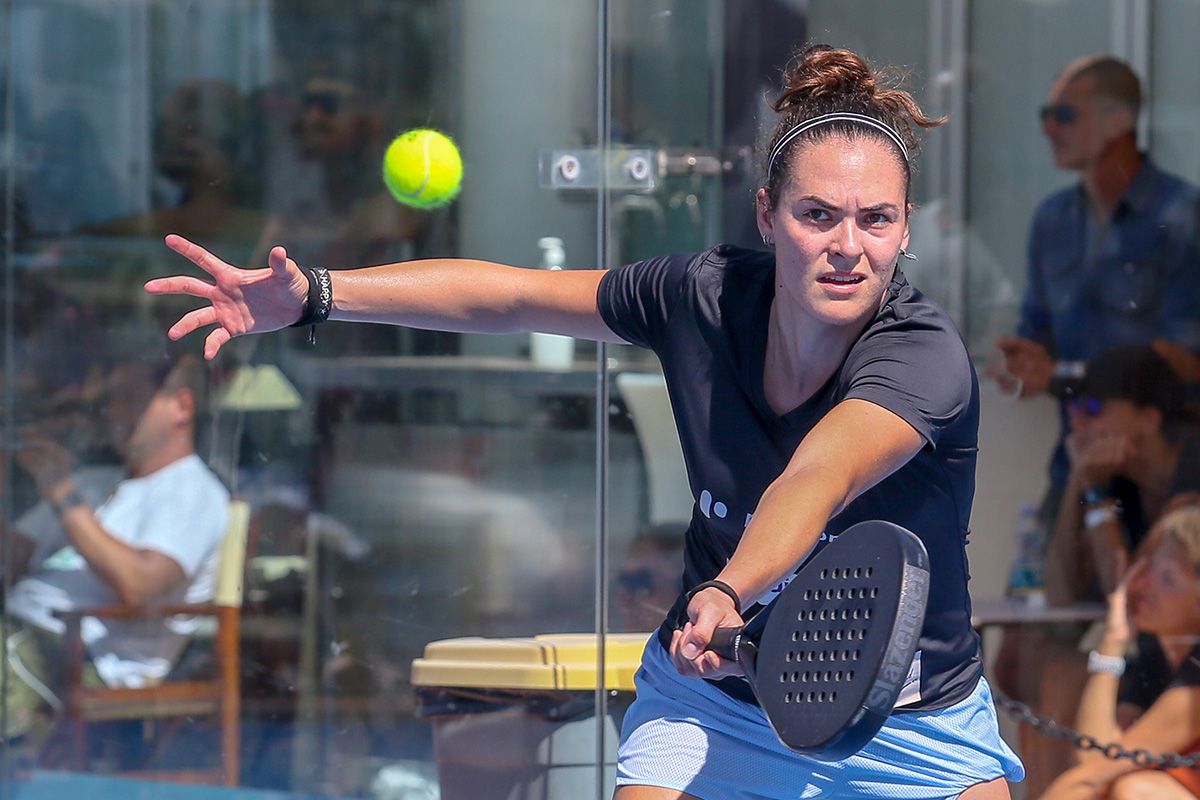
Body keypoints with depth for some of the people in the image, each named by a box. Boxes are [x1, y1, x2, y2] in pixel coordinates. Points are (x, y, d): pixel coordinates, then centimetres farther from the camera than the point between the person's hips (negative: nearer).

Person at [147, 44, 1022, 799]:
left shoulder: (925, 355, -27)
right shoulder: (706, 296, -12)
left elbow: (815, 480, -45)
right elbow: (500, 293, -1)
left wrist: (728, 593, -63)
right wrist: (314, 293, -9)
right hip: (707, 698, 2)